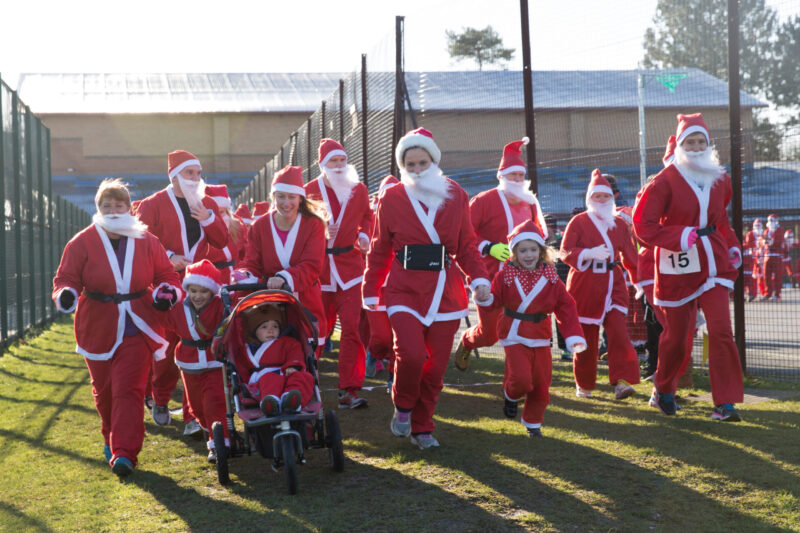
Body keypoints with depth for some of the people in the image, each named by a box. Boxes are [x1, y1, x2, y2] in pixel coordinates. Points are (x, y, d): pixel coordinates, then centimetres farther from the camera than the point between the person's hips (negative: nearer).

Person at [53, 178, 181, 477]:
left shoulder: (146, 242, 2)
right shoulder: (82, 243, -2)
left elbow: (166, 275, 11)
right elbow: (65, 279, -1)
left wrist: (167, 290, -11)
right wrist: (65, 294, -24)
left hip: (137, 331, -1)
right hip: (98, 332, 1)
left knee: (129, 390, -10)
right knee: (104, 392, 13)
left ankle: (124, 453, -13)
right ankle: (112, 438, 38)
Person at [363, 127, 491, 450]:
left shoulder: (455, 196, 7)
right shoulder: (392, 199, 3)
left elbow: (467, 244, 10)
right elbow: (379, 251, 9)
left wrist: (479, 279, -5)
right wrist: (370, 292, 7)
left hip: (445, 291, 2)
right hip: (405, 290, -2)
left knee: (435, 366, 3)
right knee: (411, 354, -21)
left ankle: (422, 428, 23)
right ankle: (403, 407, 9)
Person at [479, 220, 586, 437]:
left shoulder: (550, 277, 0)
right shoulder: (505, 275, -6)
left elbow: (566, 307, 0)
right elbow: (493, 299, -7)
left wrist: (574, 336, -8)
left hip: (540, 337, 3)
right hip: (514, 336, -3)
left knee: (541, 382, 6)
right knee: (521, 378, -19)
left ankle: (533, 422, 27)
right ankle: (511, 396, 18)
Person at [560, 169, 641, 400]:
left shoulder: (619, 224, 12)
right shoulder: (578, 222, 1)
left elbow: (629, 255, 18)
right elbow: (565, 252, -7)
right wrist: (590, 253, -22)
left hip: (612, 285, 2)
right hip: (584, 287, -2)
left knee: (619, 331, -15)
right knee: (586, 337, 3)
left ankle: (622, 382, -19)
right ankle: (583, 385, 19)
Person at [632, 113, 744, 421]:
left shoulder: (719, 180, 8)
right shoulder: (666, 181, -9)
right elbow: (642, 224, -13)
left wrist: (732, 245, 12)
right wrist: (679, 236, -22)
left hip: (713, 263, 3)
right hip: (677, 267, -3)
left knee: (721, 331, -12)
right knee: (676, 336, 7)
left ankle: (725, 404, -8)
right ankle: (663, 391, 33)